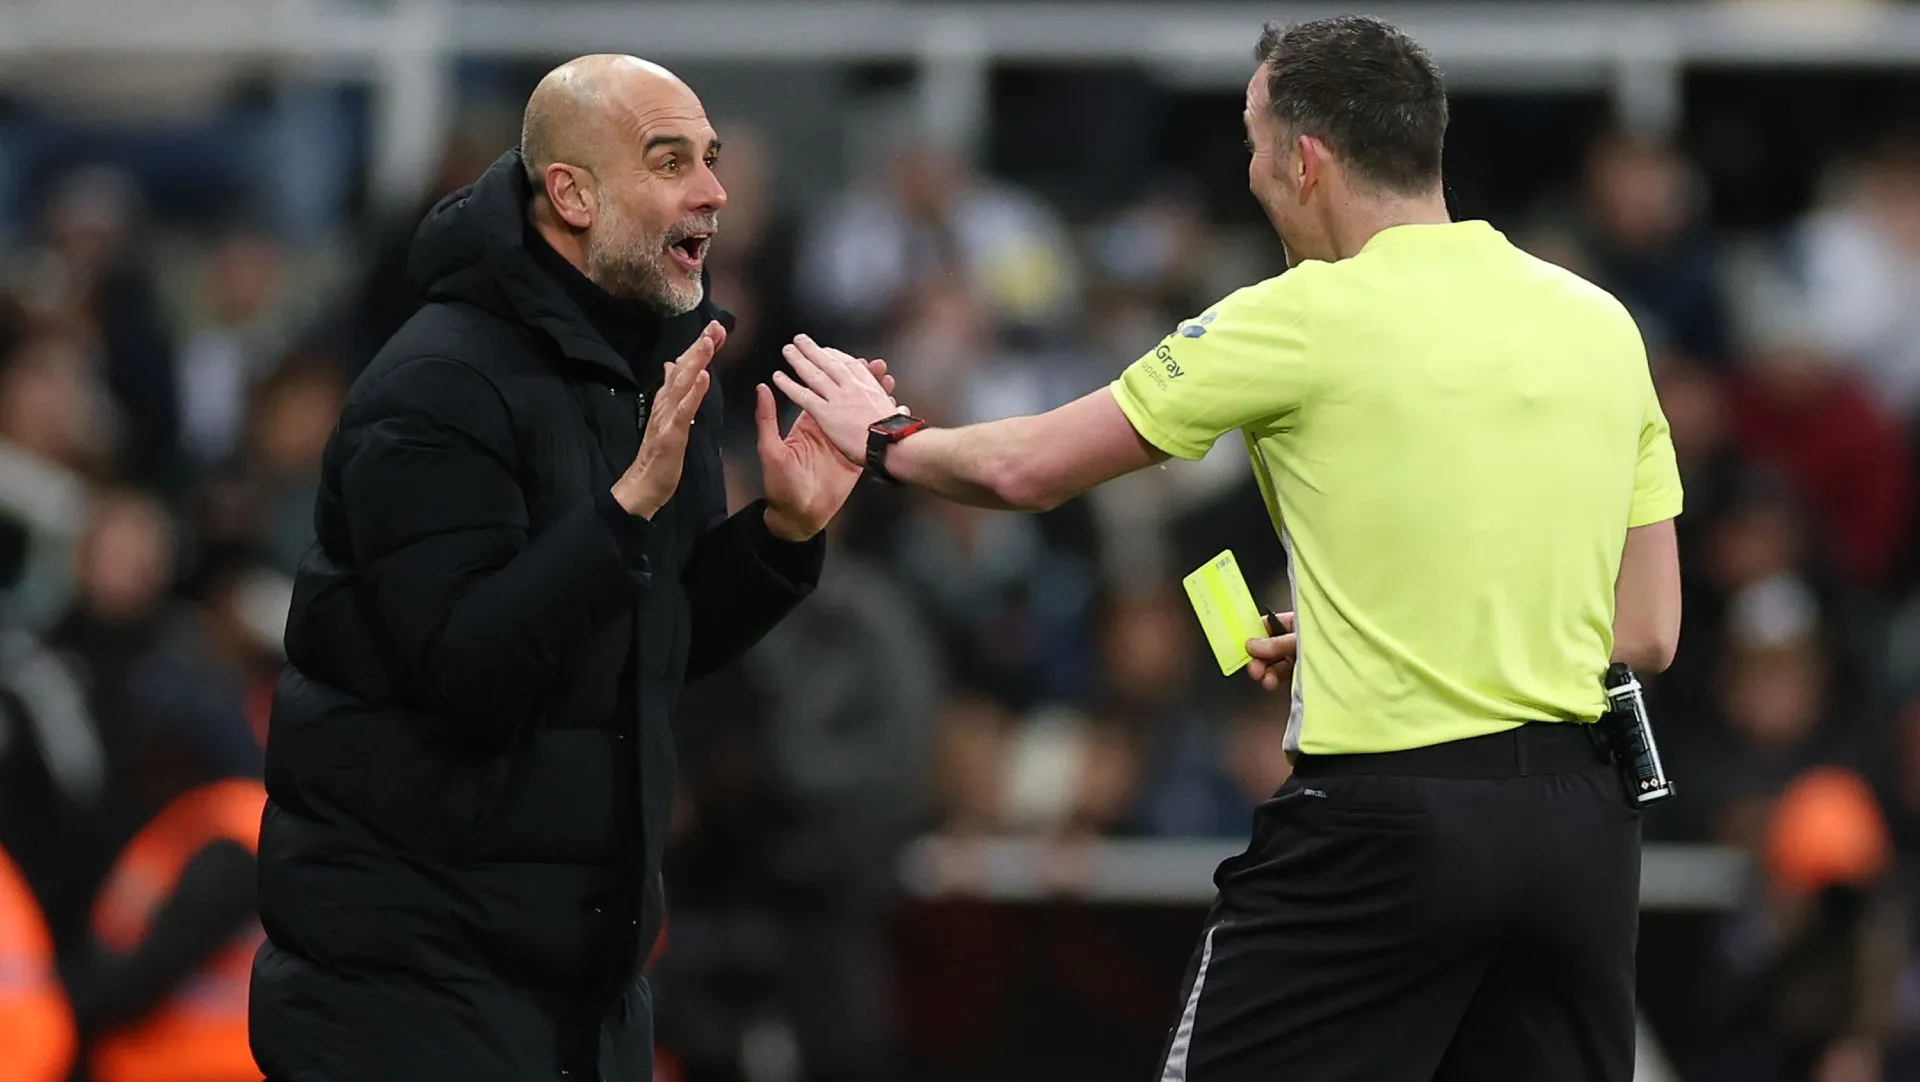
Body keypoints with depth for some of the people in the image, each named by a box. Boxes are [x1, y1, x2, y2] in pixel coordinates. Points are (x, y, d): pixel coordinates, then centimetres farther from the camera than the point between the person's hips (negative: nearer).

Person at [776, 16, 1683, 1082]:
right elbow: (1646, 631, 12)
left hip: (1383, 821, -5)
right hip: (1576, 825, 6)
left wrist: (888, 438, 23)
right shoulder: (1602, 324, 8)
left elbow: (1027, 468, 2)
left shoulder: (1304, 317, -7)